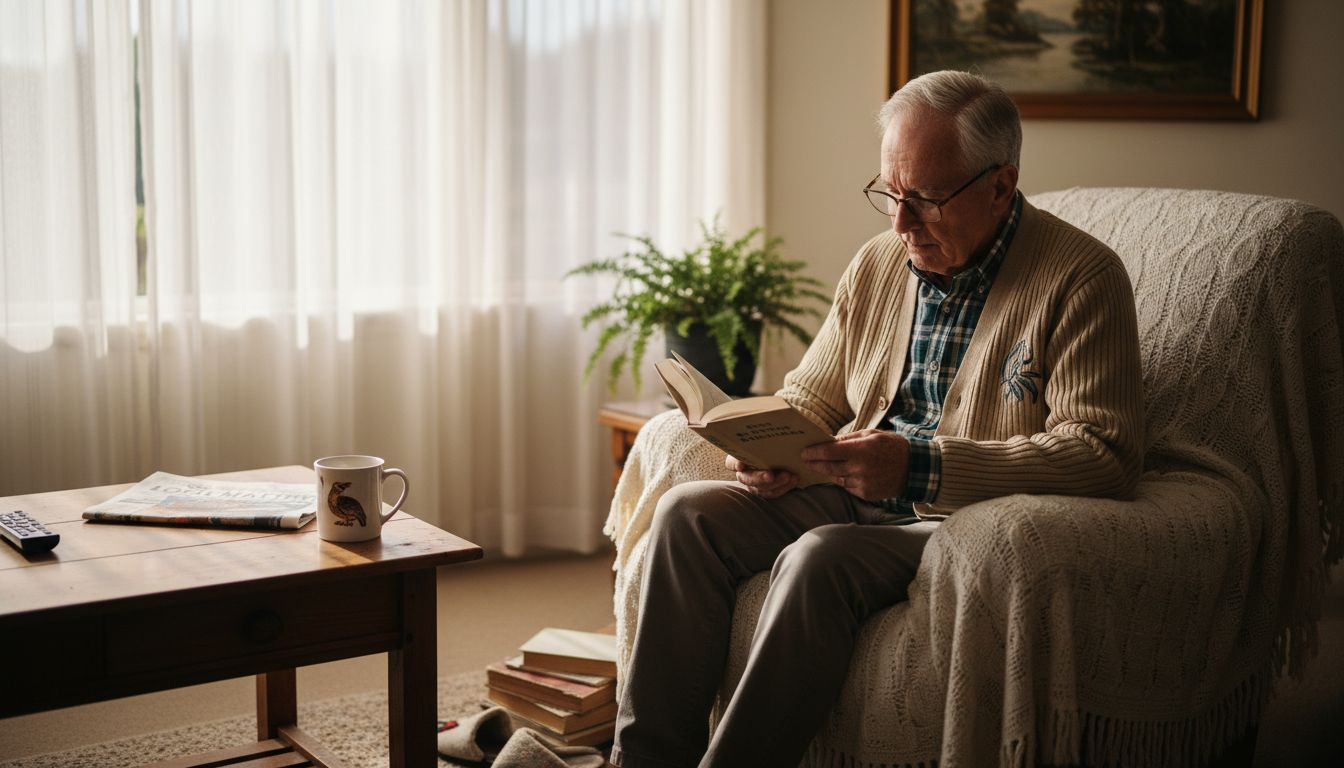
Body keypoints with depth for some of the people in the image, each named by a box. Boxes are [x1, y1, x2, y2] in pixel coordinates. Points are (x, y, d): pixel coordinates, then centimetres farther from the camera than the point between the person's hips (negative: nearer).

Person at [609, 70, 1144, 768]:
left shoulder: (1082, 277, -10)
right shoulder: (876, 265, 10)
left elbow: (1106, 453, -20)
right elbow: (808, 398, 20)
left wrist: (919, 468, -27)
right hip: (854, 500, 7)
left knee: (820, 558, -33)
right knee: (688, 512, -11)